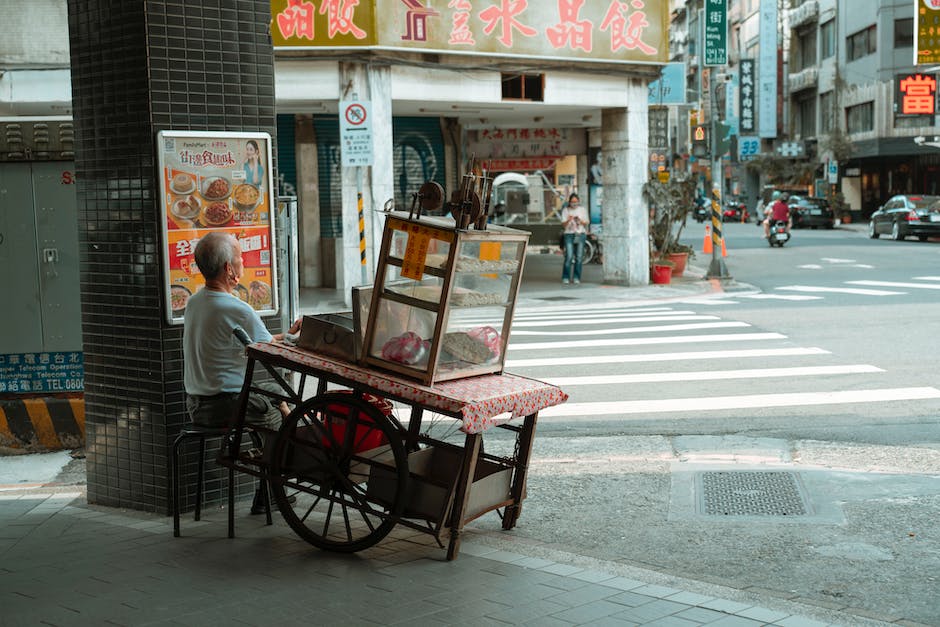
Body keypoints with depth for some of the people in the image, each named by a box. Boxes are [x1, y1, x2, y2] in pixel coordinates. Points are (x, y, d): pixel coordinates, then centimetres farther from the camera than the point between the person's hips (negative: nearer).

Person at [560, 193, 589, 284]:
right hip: (569, 235, -2)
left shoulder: (583, 210, 10)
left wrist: (580, 221, -12)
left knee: (578, 257, -3)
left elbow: (586, 223, 9)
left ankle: (576, 278, 4)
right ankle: (565, 277, -5)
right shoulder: (565, 210, 5)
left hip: (580, 234, 2)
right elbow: (563, 224, 1)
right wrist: (568, 220, -18)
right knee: (569, 257, -12)